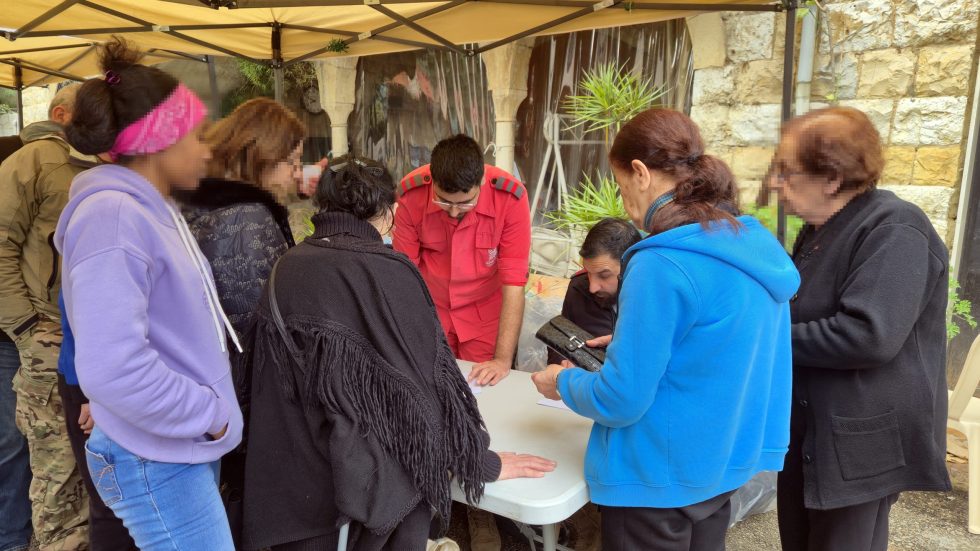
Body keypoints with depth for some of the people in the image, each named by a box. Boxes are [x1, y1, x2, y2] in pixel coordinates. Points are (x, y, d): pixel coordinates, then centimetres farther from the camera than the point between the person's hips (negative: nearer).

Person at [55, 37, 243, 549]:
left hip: (187, 446, 9)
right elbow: (111, 369, -30)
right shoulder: (113, 216, -21)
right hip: (158, 460, -9)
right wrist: (212, 414, -18)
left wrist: (210, 413, 11)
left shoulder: (154, 209, 9)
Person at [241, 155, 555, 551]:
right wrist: (482, 462, 0)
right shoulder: (387, 272, -16)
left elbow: (264, 380, 11)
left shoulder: (284, 270, 0)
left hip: (287, 482, 5)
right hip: (373, 481, -5)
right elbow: (426, 381, -14)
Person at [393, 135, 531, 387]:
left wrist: (503, 360, -26)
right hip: (429, 312, 1)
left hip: (485, 317, -1)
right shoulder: (411, 193, -19)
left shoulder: (510, 197, -24)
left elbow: (514, 282, -23)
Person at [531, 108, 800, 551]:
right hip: (721, 465, 8)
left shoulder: (662, 264, -26)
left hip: (658, 479, -7)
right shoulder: (754, 245, 0)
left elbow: (619, 400, -22)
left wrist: (563, 382, -3)